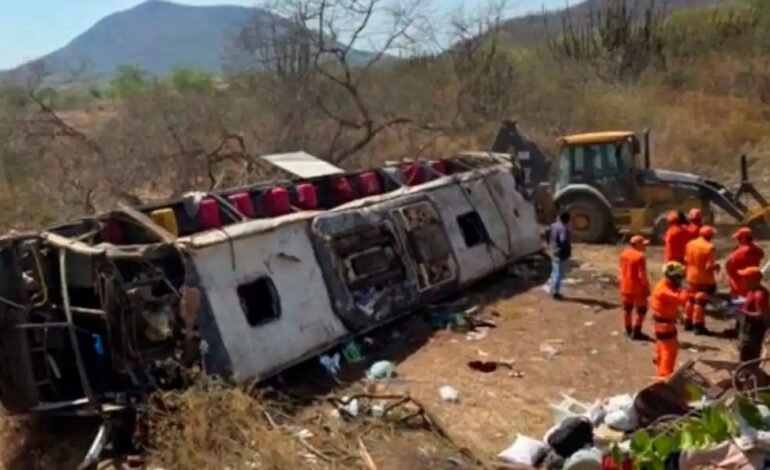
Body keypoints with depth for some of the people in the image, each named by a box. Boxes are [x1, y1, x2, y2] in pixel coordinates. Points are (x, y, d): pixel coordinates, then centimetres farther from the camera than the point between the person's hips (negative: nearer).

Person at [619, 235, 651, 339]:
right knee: (641, 309, 4)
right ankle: (636, 332, 4)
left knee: (627, 308, 18)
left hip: (625, 286, 8)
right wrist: (647, 286, -12)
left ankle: (628, 330, 28)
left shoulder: (624, 254, 4)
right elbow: (642, 275, -21)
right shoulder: (640, 256, -21)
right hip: (637, 287, -8)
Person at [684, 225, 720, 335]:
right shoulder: (710, 247, -21)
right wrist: (716, 267, -2)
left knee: (692, 299, 19)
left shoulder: (690, 244, 1)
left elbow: (686, 261, 8)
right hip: (705, 279, -7)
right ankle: (698, 325, 1)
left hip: (692, 276, 7)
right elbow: (709, 267, -21)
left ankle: (688, 322, 27)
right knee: (701, 301, -1)